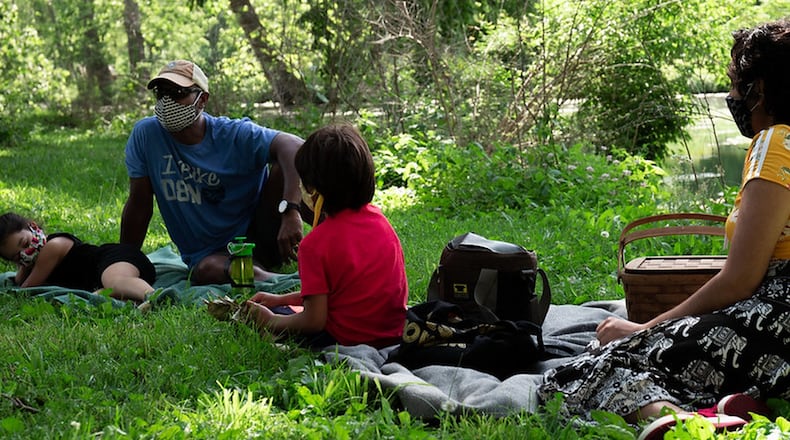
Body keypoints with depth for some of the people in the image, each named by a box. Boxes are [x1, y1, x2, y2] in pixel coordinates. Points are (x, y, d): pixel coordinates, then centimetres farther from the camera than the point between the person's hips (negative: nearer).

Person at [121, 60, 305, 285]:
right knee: (206, 271, -37)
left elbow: (293, 146, -28)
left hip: (256, 237, 0)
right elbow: (139, 204, 0)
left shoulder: (235, 135, -12)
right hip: (208, 254, 0)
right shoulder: (146, 134, -5)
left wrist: (290, 210, -44)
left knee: (283, 165, -24)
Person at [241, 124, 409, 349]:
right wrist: (282, 299, 18)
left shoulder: (316, 243, -18)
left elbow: (314, 321, -17)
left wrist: (270, 321, 1)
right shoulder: (377, 218, 4)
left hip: (347, 341, -7)